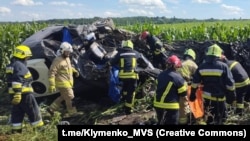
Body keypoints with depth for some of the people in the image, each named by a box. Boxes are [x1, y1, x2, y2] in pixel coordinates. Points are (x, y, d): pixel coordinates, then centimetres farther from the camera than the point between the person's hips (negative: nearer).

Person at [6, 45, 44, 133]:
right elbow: (17, 81, -25)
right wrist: (18, 93, -30)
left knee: (17, 113, 12)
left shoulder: (11, 66, 18)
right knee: (34, 111, 0)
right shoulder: (20, 65, -14)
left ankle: (16, 131, 13)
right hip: (24, 94, -9)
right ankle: (39, 129, 6)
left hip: (14, 94, 9)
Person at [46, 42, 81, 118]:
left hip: (68, 82, 10)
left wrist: (75, 71, 12)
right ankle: (72, 112, 17)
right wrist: (52, 85, -27)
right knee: (70, 97, 1)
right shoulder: (58, 60, -20)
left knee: (63, 97, 20)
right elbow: (52, 73, -24)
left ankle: (51, 108, 29)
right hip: (63, 83, -10)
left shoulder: (67, 58, 10)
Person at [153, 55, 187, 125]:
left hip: (158, 104, 7)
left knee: (161, 122, 21)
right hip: (171, 106, -7)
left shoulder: (160, 75, 6)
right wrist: (185, 98, 12)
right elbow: (183, 93, -7)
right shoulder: (177, 77, -15)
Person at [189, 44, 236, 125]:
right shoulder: (223, 66, -10)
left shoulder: (201, 67, 1)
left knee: (209, 118, 16)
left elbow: (195, 82, 4)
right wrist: (231, 96, 1)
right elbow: (230, 83, -9)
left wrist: (192, 94, 13)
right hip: (219, 98, -4)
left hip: (206, 97, 4)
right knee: (220, 119, 9)